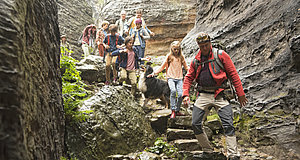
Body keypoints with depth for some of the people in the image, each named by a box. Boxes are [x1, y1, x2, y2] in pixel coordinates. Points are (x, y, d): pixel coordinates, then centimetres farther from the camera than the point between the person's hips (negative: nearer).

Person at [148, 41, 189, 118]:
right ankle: (173, 111, -20)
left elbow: (186, 67, 20)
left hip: (179, 78, 2)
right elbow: (162, 67, 11)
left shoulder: (181, 57, 13)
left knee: (180, 94, -13)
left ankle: (177, 110, 10)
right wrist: (154, 73, 3)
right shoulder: (169, 56, 8)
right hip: (171, 77, -2)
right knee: (173, 91, -28)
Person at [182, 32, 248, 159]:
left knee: (228, 126, -10)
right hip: (203, 95, 4)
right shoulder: (196, 60, 11)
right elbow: (188, 77, 16)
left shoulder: (221, 55, -1)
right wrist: (186, 94, 1)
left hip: (219, 95, -3)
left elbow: (233, 74, 0)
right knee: (195, 124, 0)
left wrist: (240, 94, -3)